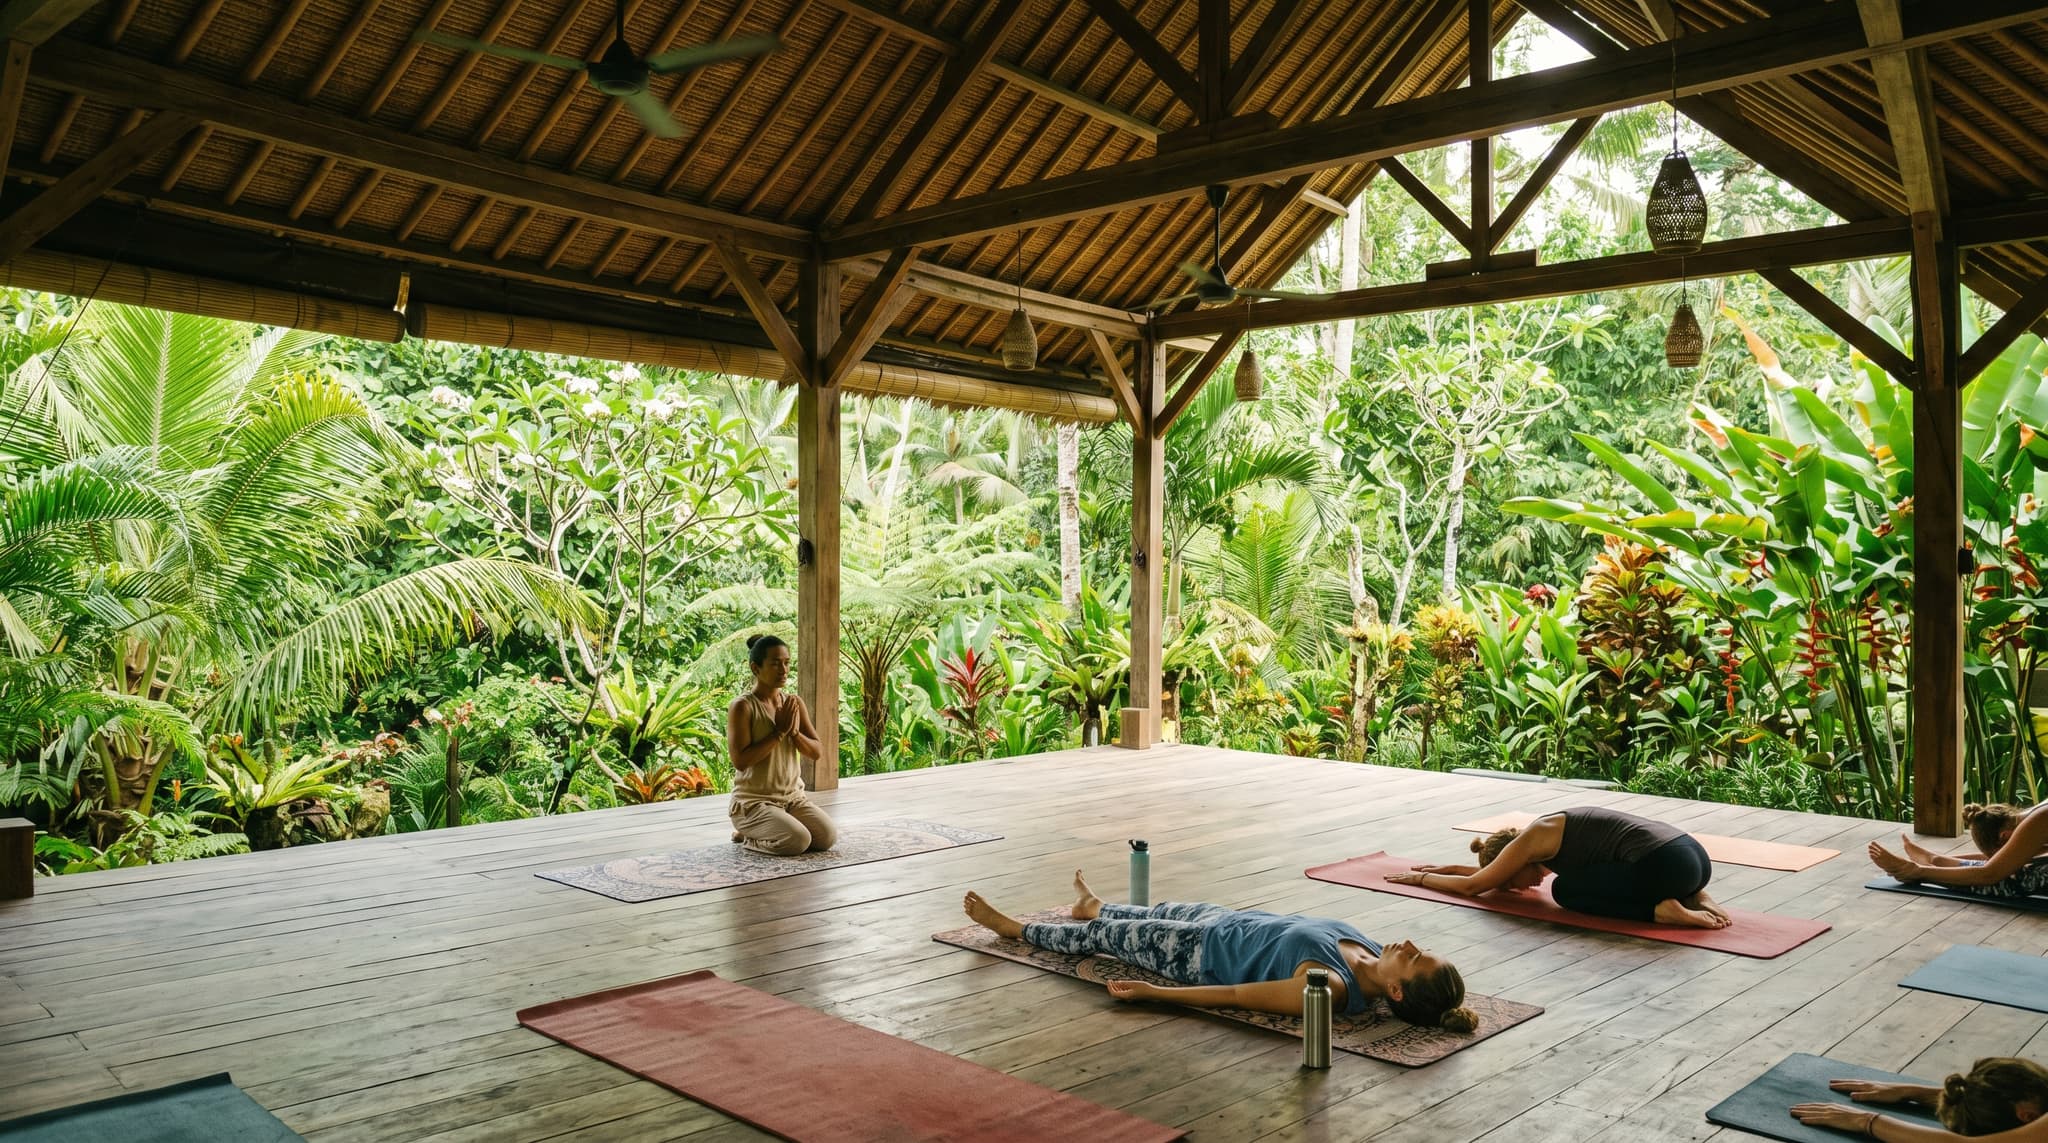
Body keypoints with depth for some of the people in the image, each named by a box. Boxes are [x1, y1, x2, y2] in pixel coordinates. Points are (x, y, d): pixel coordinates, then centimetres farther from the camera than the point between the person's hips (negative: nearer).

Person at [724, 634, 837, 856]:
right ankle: (747, 836, 4)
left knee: (828, 836, -14)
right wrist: (779, 732, -20)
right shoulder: (743, 707, -14)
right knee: (798, 841, -27)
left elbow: (817, 751, 5)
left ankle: (761, 830, 12)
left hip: (792, 797, 6)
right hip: (753, 801, -6)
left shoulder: (794, 703, 5)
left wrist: (794, 732, -14)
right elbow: (740, 761, -21)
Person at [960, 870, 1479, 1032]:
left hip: (1205, 953, -7)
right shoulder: (1375, 957, -19)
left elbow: (1234, 996, -33)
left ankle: (1015, 928, 39)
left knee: (1110, 938, 13)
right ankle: (1095, 908, 64)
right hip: (1234, 922, 7)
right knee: (1157, 911, 30)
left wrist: (1152, 993, -25)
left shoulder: (1328, 991, -39)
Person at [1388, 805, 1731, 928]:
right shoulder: (1550, 831, 26)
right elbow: (1494, 871, 44)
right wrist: (1448, 868, 46)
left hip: (1665, 865, -9)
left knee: (1565, 890, 9)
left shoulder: (1530, 839, 1)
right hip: (1694, 854, 9)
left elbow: (1472, 886, 11)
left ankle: (1661, 909, -9)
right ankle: (1695, 898, 12)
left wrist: (1419, 878, 24)